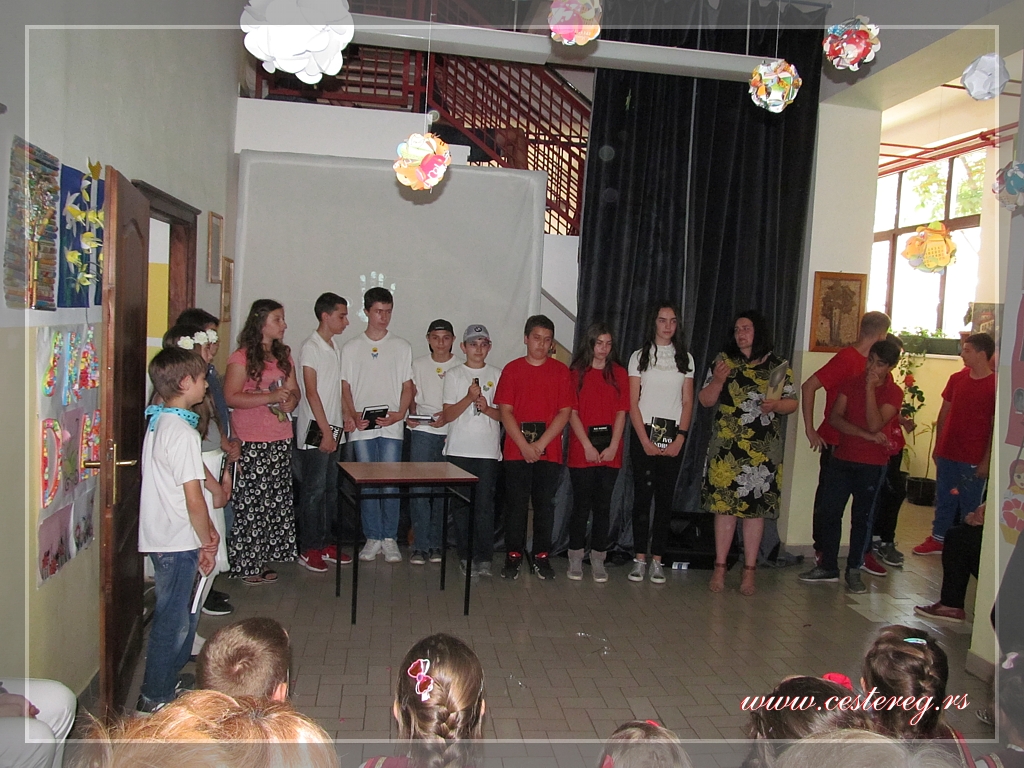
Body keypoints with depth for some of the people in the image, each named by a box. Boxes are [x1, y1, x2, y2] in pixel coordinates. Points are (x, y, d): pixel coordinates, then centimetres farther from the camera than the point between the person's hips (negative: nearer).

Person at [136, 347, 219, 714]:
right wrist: (207, 543, -9)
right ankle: (155, 699, 18)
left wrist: (206, 530, 12)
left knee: (184, 613, 22)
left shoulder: (159, 422, 7)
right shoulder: (182, 432, -22)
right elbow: (194, 499, -22)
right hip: (178, 542, -10)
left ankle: (171, 681, 37)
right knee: (173, 620, 4)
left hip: (163, 537, 10)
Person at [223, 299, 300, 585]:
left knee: (275, 502, 8)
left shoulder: (283, 356, 16)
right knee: (249, 501, -5)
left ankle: (261, 559, 19)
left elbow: (294, 390, 20)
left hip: (281, 439, 7)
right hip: (251, 443, -7)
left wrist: (290, 400, -3)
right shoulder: (242, 357, -7)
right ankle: (244, 564, 6)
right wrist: (270, 397, -20)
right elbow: (231, 397, -15)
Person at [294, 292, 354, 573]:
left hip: (333, 429, 8)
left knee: (330, 489, 13)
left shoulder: (335, 348, 15)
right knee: (313, 490, -2)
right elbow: (311, 393, -15)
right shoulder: (311, 347, -11)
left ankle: (324, 542, 23)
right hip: (315, 431, -8)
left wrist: (344, 418, 7)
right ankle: (308, 549, 7)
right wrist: (326, 432, -17)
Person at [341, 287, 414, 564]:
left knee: (390, 484, -2)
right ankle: (372, 538, 15)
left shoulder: (402, 347, 10)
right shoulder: (351, 348, 9)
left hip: (392, 427, 0)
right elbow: (345, 388, 7)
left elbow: (407, 387, 8)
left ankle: (389, 539, 10)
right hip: (362, 427, 1)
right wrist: (354, 416, -10)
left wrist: (399, 414, -9)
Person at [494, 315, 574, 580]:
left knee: (545, 504, 5)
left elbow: (565, 412, 0)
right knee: (516, 504, 3)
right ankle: (513, 556, 13)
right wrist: (524, 445, -10)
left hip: (549, 452, 0)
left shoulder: (560, 371, 6)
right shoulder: (512, 369, 5)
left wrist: (540, 444, -9)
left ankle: (541, 557, 15)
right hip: (516, 451, 0)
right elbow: (505, 411, 0)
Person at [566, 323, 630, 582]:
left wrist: (613, 446, -6)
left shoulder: (619, 373, 10)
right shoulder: (576, 372, 3)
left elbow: (621, 412, 4)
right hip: (582, 450, -2)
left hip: (610, 450, 2)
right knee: (581, 504, 1)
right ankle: (576, 558, 11)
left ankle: (598, 560, 14)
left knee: (603, 505, 6)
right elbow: (572, 413, -3)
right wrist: (588, 446, -11)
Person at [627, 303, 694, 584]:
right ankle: (640, 559, 3)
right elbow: (633, 403, 0)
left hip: (673, 436, 2)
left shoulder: (685, 358, 11)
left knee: (665, 497, 1)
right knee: (642, 495, -3)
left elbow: (688, 402, 7)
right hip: (643, 434, -1)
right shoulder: (640, 356, 5)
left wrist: (680, 438, -5)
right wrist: (645, 441, -8)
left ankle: (657, 560, 7)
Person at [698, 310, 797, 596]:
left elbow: (792, 402, 7)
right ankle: (720, 567, 12)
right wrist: (718, 380, -13)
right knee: (724, 505, 2)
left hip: (762, 452, 0)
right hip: (726, 448, 0)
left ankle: (749, 571, 13)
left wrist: (775, 405, -14)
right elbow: (705, 400, 5)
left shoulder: (779, 366, 5)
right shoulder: (724, 360, 6)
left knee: (755, 508, 3)